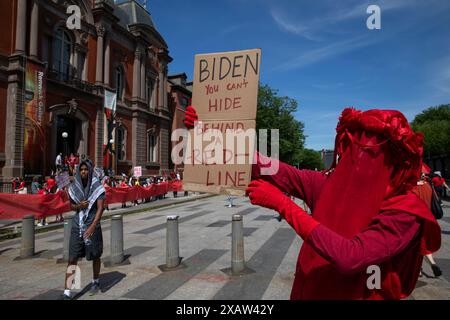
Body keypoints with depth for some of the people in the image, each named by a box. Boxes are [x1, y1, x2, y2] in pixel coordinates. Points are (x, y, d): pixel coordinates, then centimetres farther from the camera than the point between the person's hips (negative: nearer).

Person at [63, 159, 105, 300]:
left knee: (95, 256, 14)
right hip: (77, 225, 2)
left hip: (92, 225, -2)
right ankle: (67, 290, 3)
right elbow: (71, 205, 12)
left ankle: (96, 281, 36)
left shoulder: (98, 187, -11)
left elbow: (100, 208, -17)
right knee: (72, 258, -2)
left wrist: (92, 226, -27)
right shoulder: (74, 187, 0)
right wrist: (79, 206, -12)